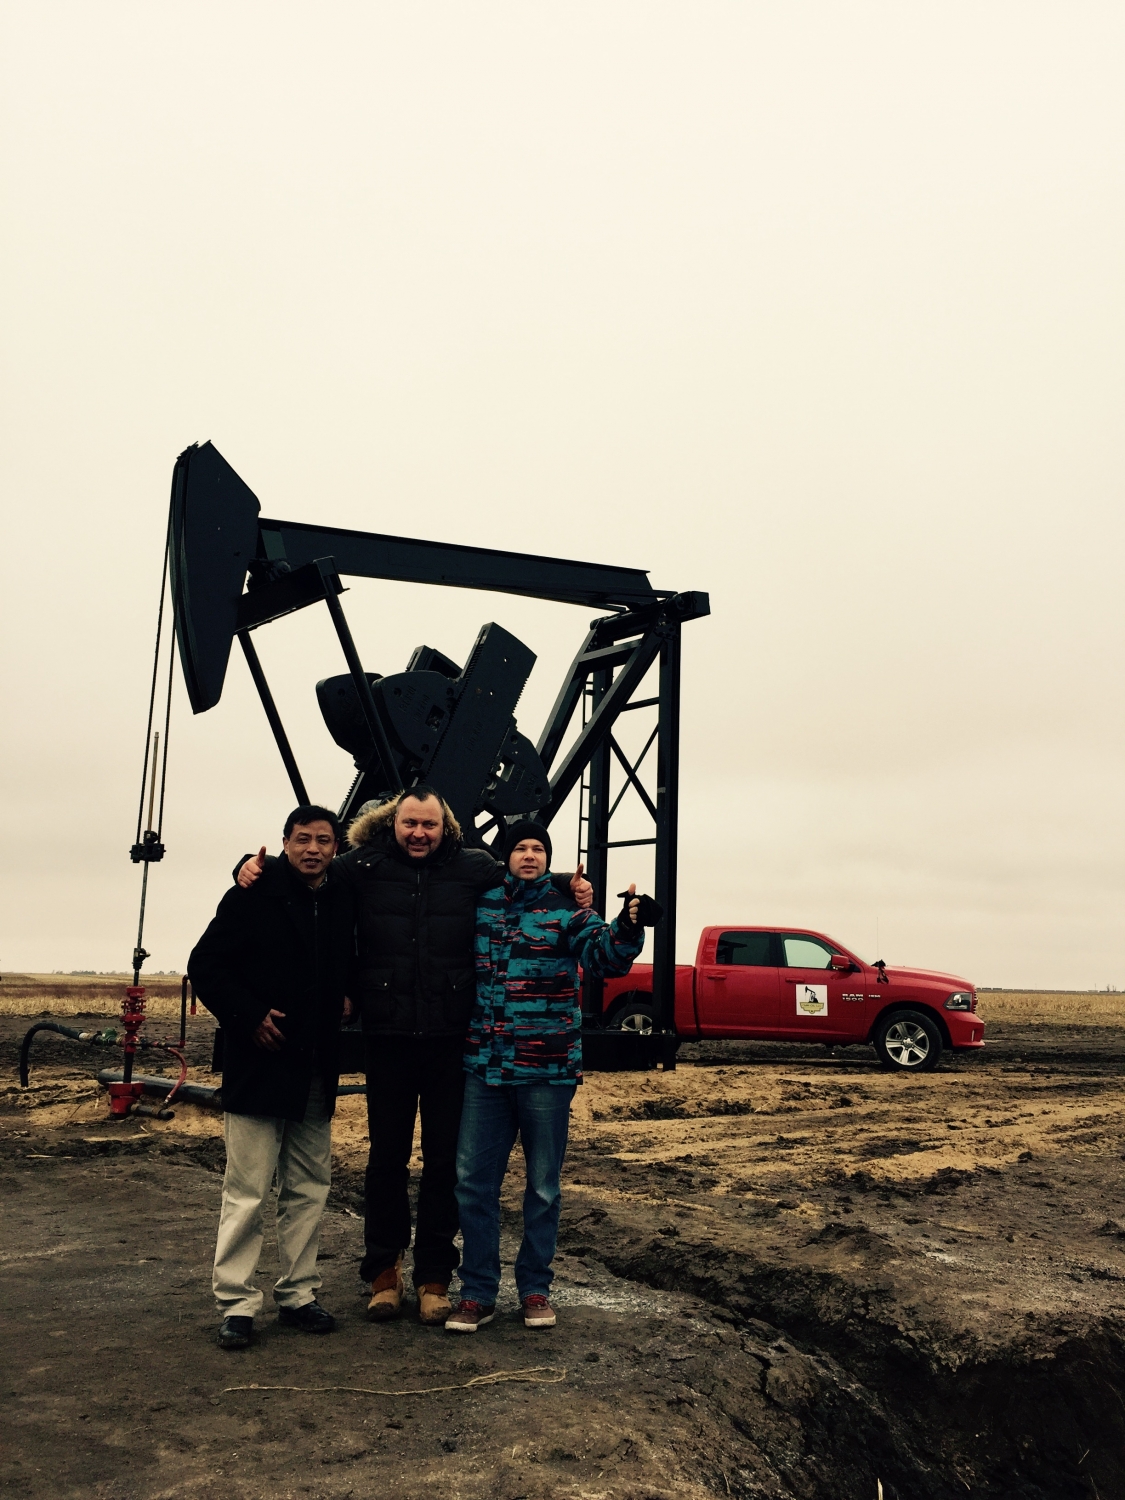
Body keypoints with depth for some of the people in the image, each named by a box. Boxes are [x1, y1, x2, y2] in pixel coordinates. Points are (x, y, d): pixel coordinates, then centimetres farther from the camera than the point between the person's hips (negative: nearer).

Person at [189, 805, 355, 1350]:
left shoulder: (343, 901, 6)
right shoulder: (253, 898, -7)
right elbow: (204, 966, -6)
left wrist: (337, 1013, 7)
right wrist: (249, 1017, -13)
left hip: (316, 1072, 5)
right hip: (259, 1066, -5)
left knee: (309, 1189, 11)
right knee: (246, 1192, -1)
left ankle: (297, 1295, 22)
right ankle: (237, 1304, 8)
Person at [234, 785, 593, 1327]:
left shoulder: (475, 869, 2)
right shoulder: (362, 867, 0)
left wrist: (571, 887, 2)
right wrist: (255, 869, -6)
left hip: (451, 1038, 0)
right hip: (388, 1037, 0)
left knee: (444, 1158, 8)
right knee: (387, 1155, 10)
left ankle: (434, 1275, 22)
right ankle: (384, 1269, 26)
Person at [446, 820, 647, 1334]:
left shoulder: (566, 909, -2)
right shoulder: (479, 904, 5)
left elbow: (604, 954, -19)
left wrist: (627, 928, -37)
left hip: (548, 1070, -2)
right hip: (484, 1067, 2)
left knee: (543, 1186, 10)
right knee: (473, 1182, 6)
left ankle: (535, 1290, 25)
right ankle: (477, 1293, 20)